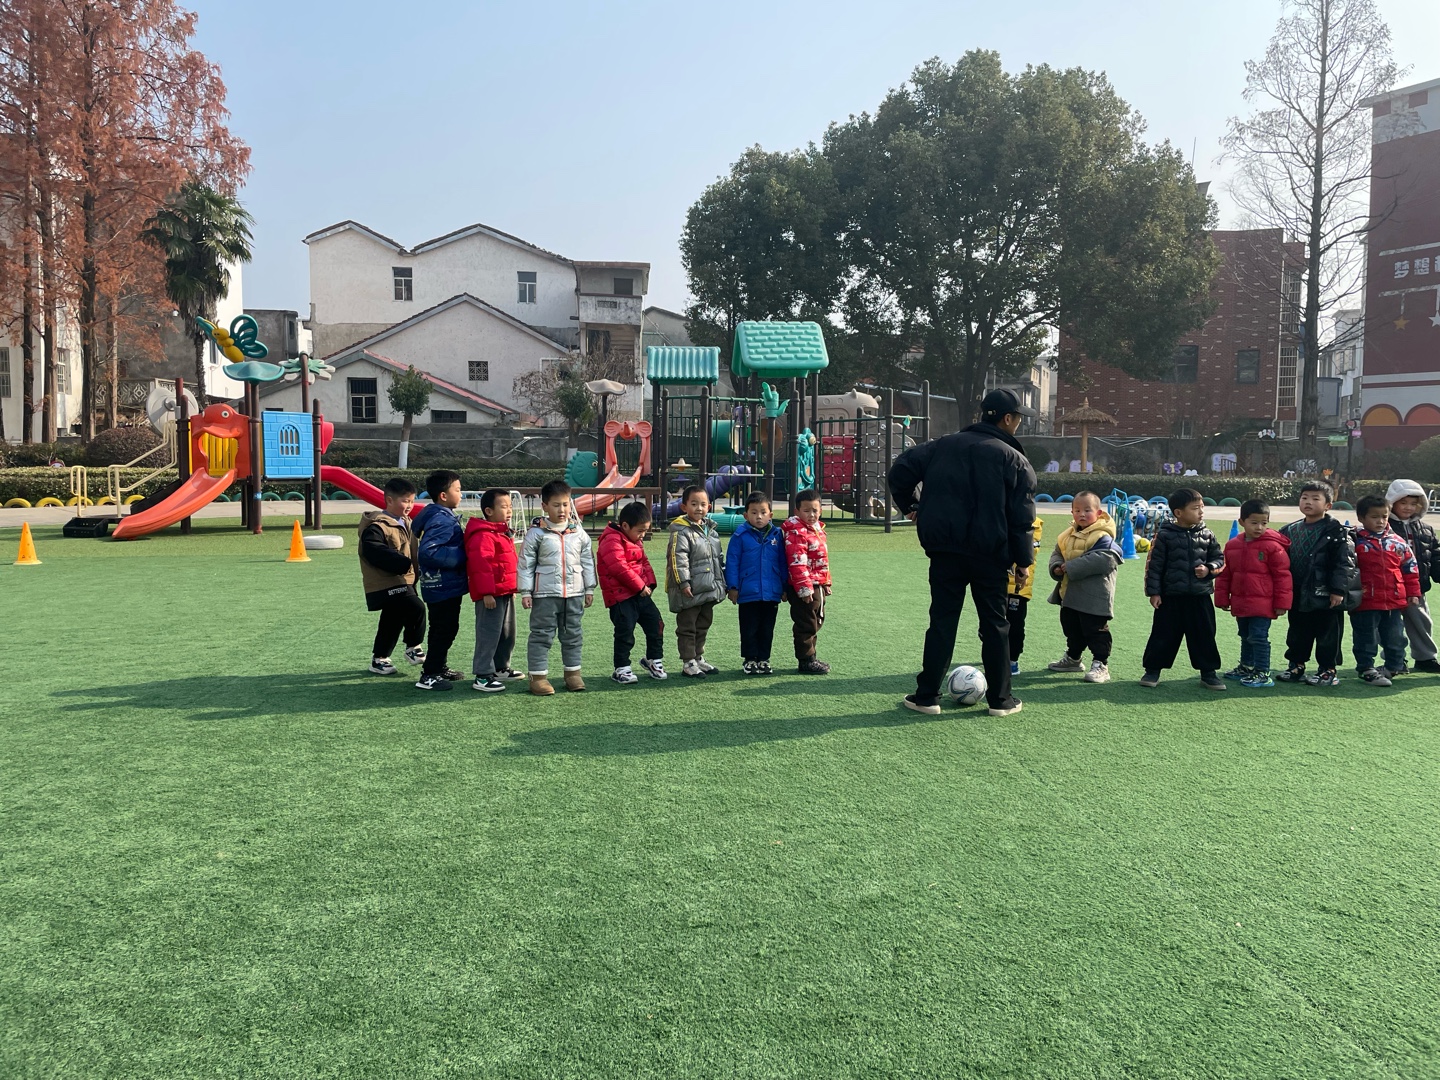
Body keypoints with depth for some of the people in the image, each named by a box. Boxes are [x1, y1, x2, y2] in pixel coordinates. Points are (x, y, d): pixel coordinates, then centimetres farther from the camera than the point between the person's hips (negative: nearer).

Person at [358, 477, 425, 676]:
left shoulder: (405, 523, 14)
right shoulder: (376, 527, -16)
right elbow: (375, 552, -28)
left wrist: (415, 572, 6)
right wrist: (404, 563, -29)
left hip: (403, 581, 10)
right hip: (386, 583, -10)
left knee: (392, 622, 15)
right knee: (416, 608, -22)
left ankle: (379, 658, 27)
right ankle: (414, 647, -3)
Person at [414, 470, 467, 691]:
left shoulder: (443, 516, 10)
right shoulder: (441, 520, -21)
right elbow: (428, 552, -30)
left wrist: (461, 554, 9)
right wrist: (460, 557, -23)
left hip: (446, 585, 10)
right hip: (444, 586, -10)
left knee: (443, 629, 21)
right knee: (445, 629, -3)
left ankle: (439, 667, 34)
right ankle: (429, 676, 3)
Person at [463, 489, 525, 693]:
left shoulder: (503, 533, 17)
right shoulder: (483, 536, -18)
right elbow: (481, 565, -24)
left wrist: (512, 587, 26)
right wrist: (487, 592, -25)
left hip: (506, 592, 11)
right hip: (491, 595, -11)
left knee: (507, 632, 19)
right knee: (489, 634, -7)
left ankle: (501, 668, 34)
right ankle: (482, 677, -2)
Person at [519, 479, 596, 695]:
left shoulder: (578, 532, 5)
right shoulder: (536, 533, -5)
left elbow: (588, 561, 10)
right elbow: (526, 563, -3)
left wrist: (590, 588, 8)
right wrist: (525, 592, -6)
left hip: (574, 592, 4)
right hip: (545, 593, -3)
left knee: (573, 634, 12)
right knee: (542, 634, 1)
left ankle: (573, 672, 24)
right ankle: (538, 676, 7)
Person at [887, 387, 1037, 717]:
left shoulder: (944, 446, 7)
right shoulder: (1015, 460, -1)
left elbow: (901, 469, 3)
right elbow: (1022, 517, -4)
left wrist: (910, 507, 13)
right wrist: (1024, 560, 3)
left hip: (945, 549, 2)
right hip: (990, 554, -2)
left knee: (942, 620, 6)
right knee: (995, 624, 10)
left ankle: (927, 696, 6)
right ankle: (1000, 699, 16)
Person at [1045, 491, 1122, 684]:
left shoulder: (1102, 537, -16)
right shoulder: (1068, 535, 8)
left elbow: (1103, 560, -29)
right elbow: (1057, 553, 17)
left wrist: (1071, 567, -27)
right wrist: (1056, 567, -7)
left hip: (1093, 598, -8)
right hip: (1069, 595, 8)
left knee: (1095, 631, -2)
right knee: (1072, 630, 22)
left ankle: (1100, 665, 6)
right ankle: (1073, 658, 38)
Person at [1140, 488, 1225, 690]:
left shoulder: (1207, 536, 4)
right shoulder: (1165, 536, -6)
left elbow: (1219, 558, 12)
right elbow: (1154, 565, -5)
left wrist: (1209, 569, -9)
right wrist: (1153, 592, -7)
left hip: (1200, 597, 3)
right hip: (1171, 597, -3)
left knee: (1204, 636, 9)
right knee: (1163, 635, 4)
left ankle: (1208, 672, 21)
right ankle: (1152, 670, 15)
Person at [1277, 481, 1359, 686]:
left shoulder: (1335, 531, -8)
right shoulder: (1290, 531, 9)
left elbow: (1343, 562, -12)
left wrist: (1338, 590, -17)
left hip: (1326, 594, -6)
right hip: (1298, 595, 6)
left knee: (1327, 633, 4)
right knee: (1297, 632, 15)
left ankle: (1328, 670, 14)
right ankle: (1296, 665, 26)